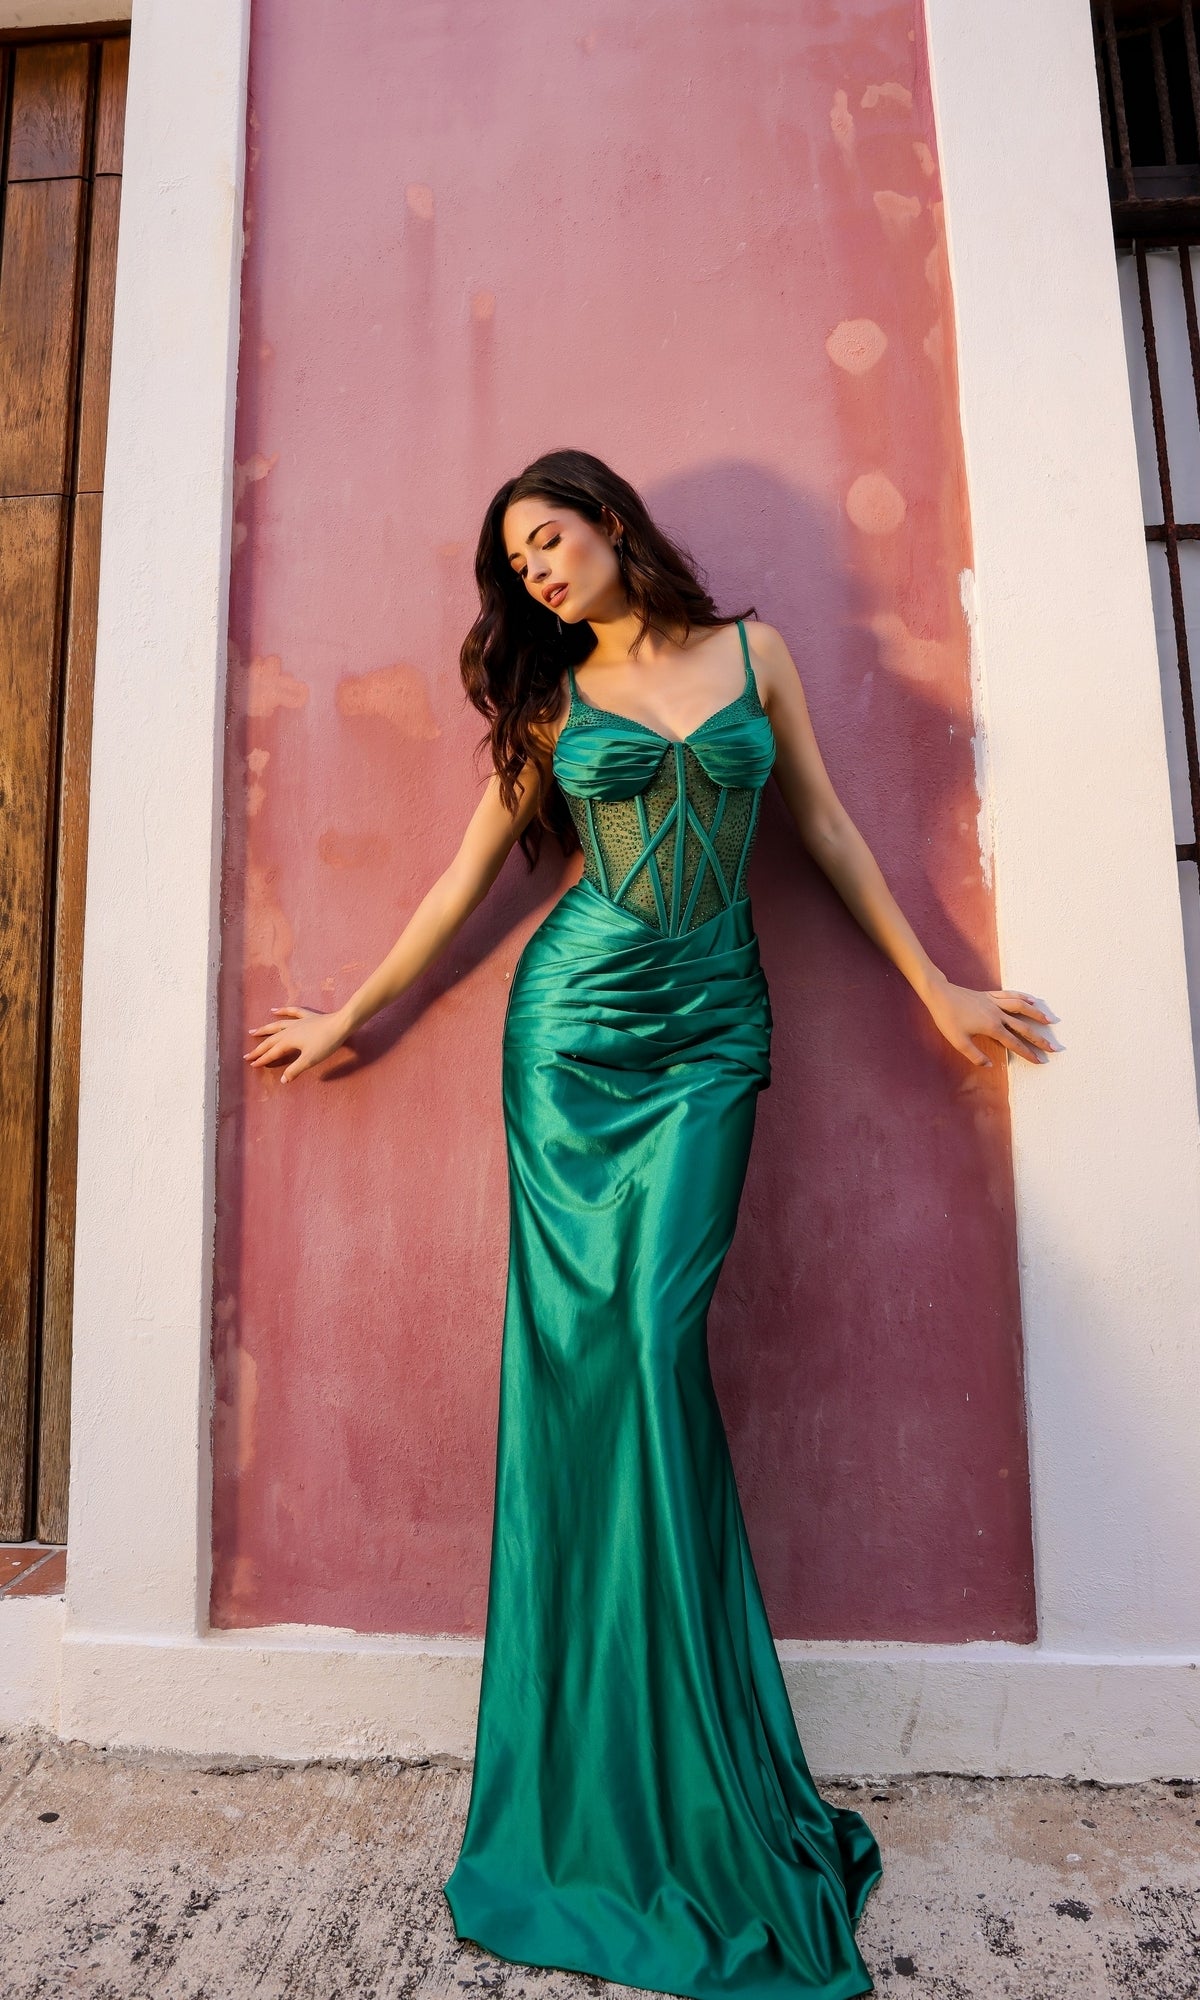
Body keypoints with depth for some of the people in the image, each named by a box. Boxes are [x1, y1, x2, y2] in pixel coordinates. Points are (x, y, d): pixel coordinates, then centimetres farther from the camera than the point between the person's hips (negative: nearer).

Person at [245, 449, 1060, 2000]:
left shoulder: (750, 650, 13)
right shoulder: (550, 699, 13)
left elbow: (827, 828, 12)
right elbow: (469, 875, 13)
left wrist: (937, 988, 11)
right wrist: (347, 1016, 14)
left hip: (712, 1029, 0)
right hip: (576, 1016, 1)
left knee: (653, 1335, -9)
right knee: (582, 1340, -3)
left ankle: (705, 1793, 12)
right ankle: (595, 1795, 16)